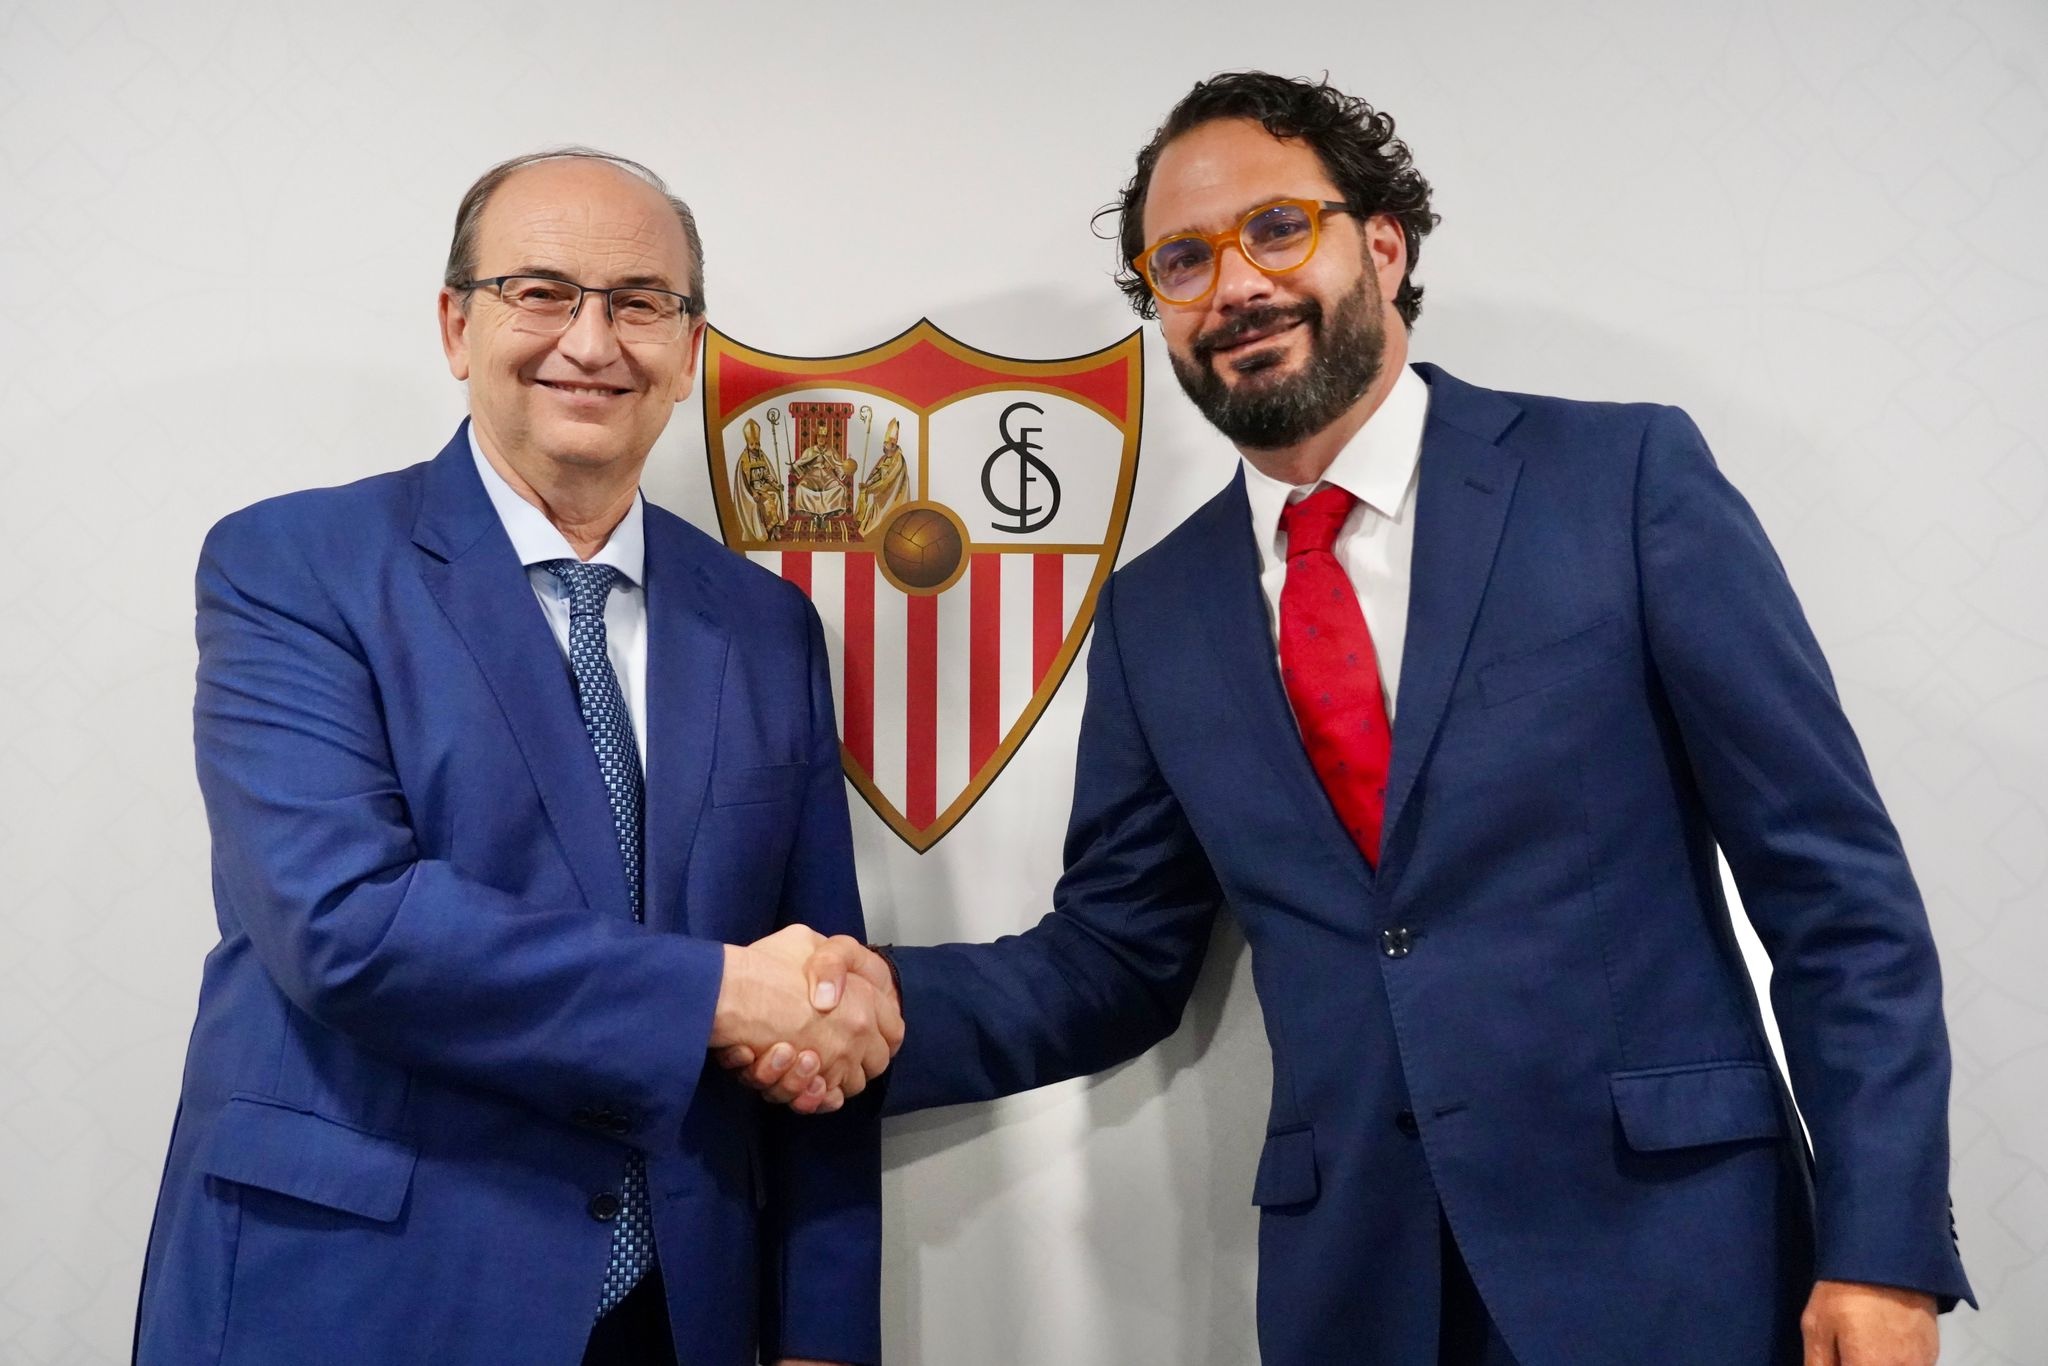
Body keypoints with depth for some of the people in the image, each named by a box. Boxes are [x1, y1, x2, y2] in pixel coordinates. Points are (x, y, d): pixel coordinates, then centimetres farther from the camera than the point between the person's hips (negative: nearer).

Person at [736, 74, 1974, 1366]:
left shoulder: (1630, 475, -5)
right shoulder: (1155, 614, 6)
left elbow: (1835, 884, -5)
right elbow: (1117, 954, 11)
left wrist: (1882, 1246, -10)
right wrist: (894, 1003, -7)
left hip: (1663, 1252, -3)